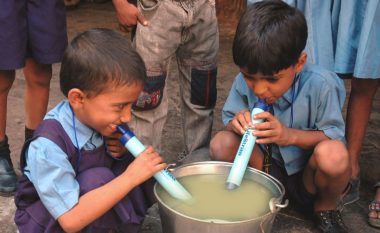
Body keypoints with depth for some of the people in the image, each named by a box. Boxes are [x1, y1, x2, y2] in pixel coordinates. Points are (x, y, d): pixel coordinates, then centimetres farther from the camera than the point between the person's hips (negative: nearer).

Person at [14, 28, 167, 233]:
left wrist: (124, 151, -17)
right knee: (98, 179, -33)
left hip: (85, 196, 6)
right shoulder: (48, 146, -32)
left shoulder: (97, 119, -14)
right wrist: (130, 177, -37)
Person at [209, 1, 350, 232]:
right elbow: (228, 117, -4)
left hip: (307, 172, -2)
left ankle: (326, 208, -1)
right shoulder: (245, 82, -15)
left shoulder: (320, 84, -25)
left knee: (333, 154, -37)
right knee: (221, 144, -23)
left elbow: (334, 136, -18)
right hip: (269, 165, 3)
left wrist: (291, 135, -35)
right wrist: (237, 124, -30)